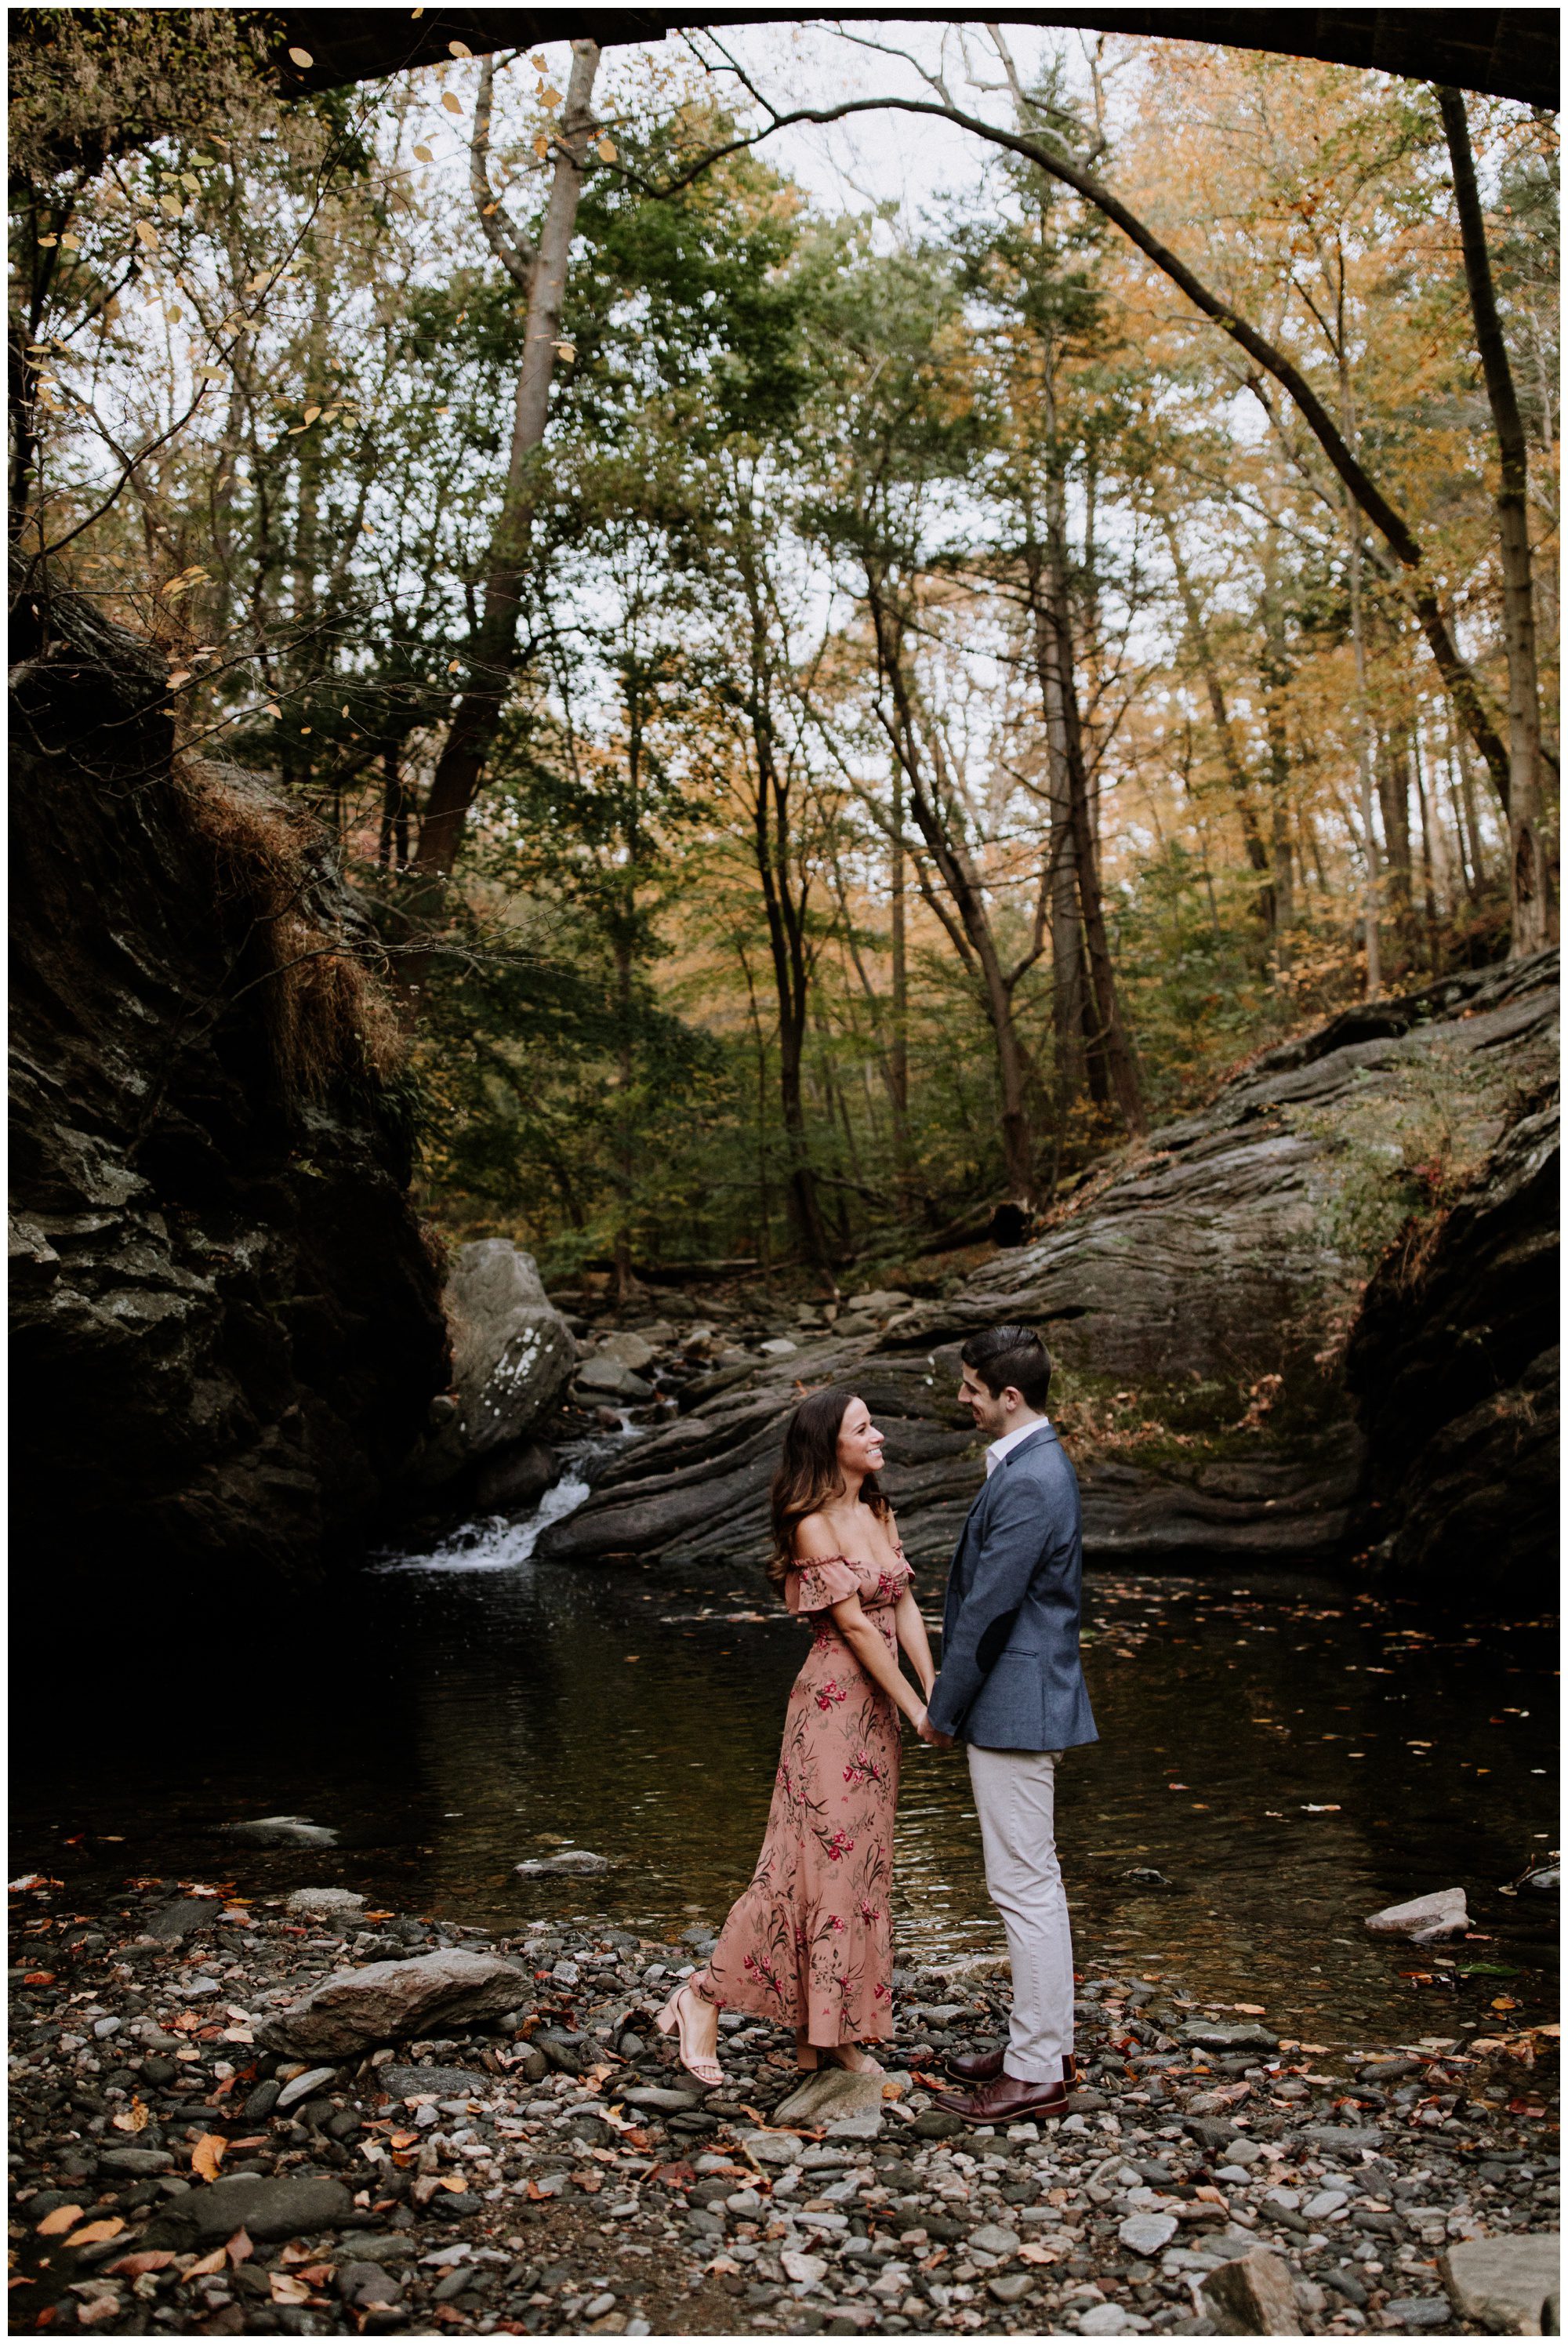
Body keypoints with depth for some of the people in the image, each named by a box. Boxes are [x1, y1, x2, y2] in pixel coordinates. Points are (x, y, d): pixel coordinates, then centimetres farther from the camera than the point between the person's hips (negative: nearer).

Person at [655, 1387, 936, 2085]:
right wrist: (915, 1709, -14)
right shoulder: (813, 1525, -15)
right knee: (814, 1856, -6)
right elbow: (855, 1624, -16)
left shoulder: (879, 1513, 10)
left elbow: (903, 1607, 7)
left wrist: (936, 1692, -4)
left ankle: (828, 2032, 21)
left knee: (860, 1860, 11)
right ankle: (703, 1999, 7)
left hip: (878, 1706, 8)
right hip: (833, 1700, -8)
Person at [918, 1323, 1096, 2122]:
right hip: (1020, 1703, 11)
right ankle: (1044, 2046, 30)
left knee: (1025, 1886, -1)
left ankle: (1035, 2074, 10)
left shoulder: (1027, 1485, -22)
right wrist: (953, 1702, 19)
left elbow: (987, 1611, -20)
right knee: (1032, 1883, 18)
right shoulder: (1036, 1466, 11)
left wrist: (941, 1711, -10)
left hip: (1013, 1708, -11)